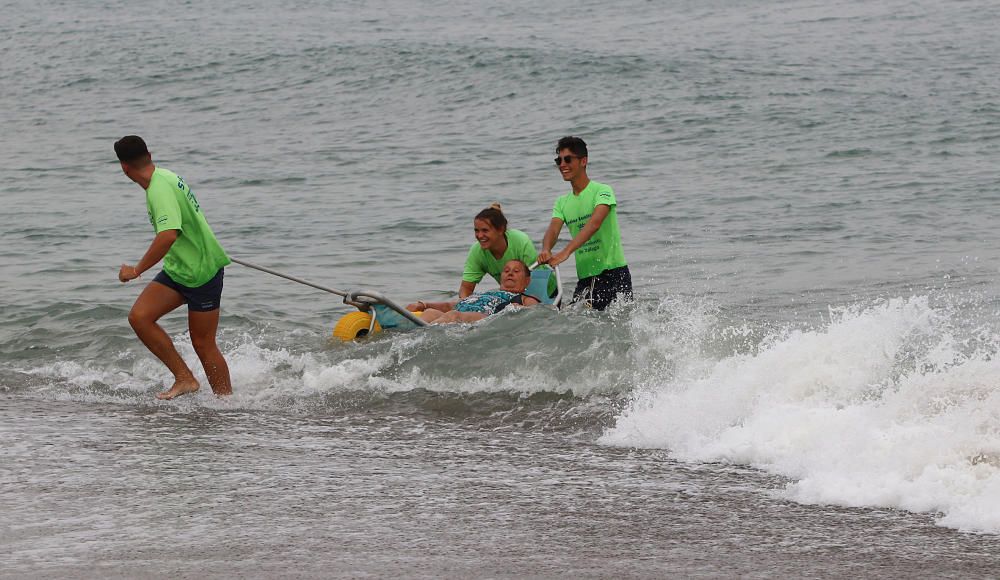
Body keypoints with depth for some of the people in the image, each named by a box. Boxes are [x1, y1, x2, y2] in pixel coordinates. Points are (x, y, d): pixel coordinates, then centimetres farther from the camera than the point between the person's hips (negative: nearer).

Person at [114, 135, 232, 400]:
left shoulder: (160, 189, -25)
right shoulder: (164, 176, 5)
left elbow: (169, 234, -39)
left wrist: (137, 269, -31)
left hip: (202, 273, -9)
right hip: (176, 269, 9)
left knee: (203, 343, -1)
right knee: (139, 317, -4)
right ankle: (184, 378, 0)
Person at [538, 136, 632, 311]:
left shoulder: (602, 191, -7)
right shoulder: (562, 203, 13)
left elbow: (595, 223, -24)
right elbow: (553, 229, -4)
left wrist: (566, 251, -37)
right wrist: (546, 250, -29)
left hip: (613, 272, -6)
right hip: (585, 278, 6)